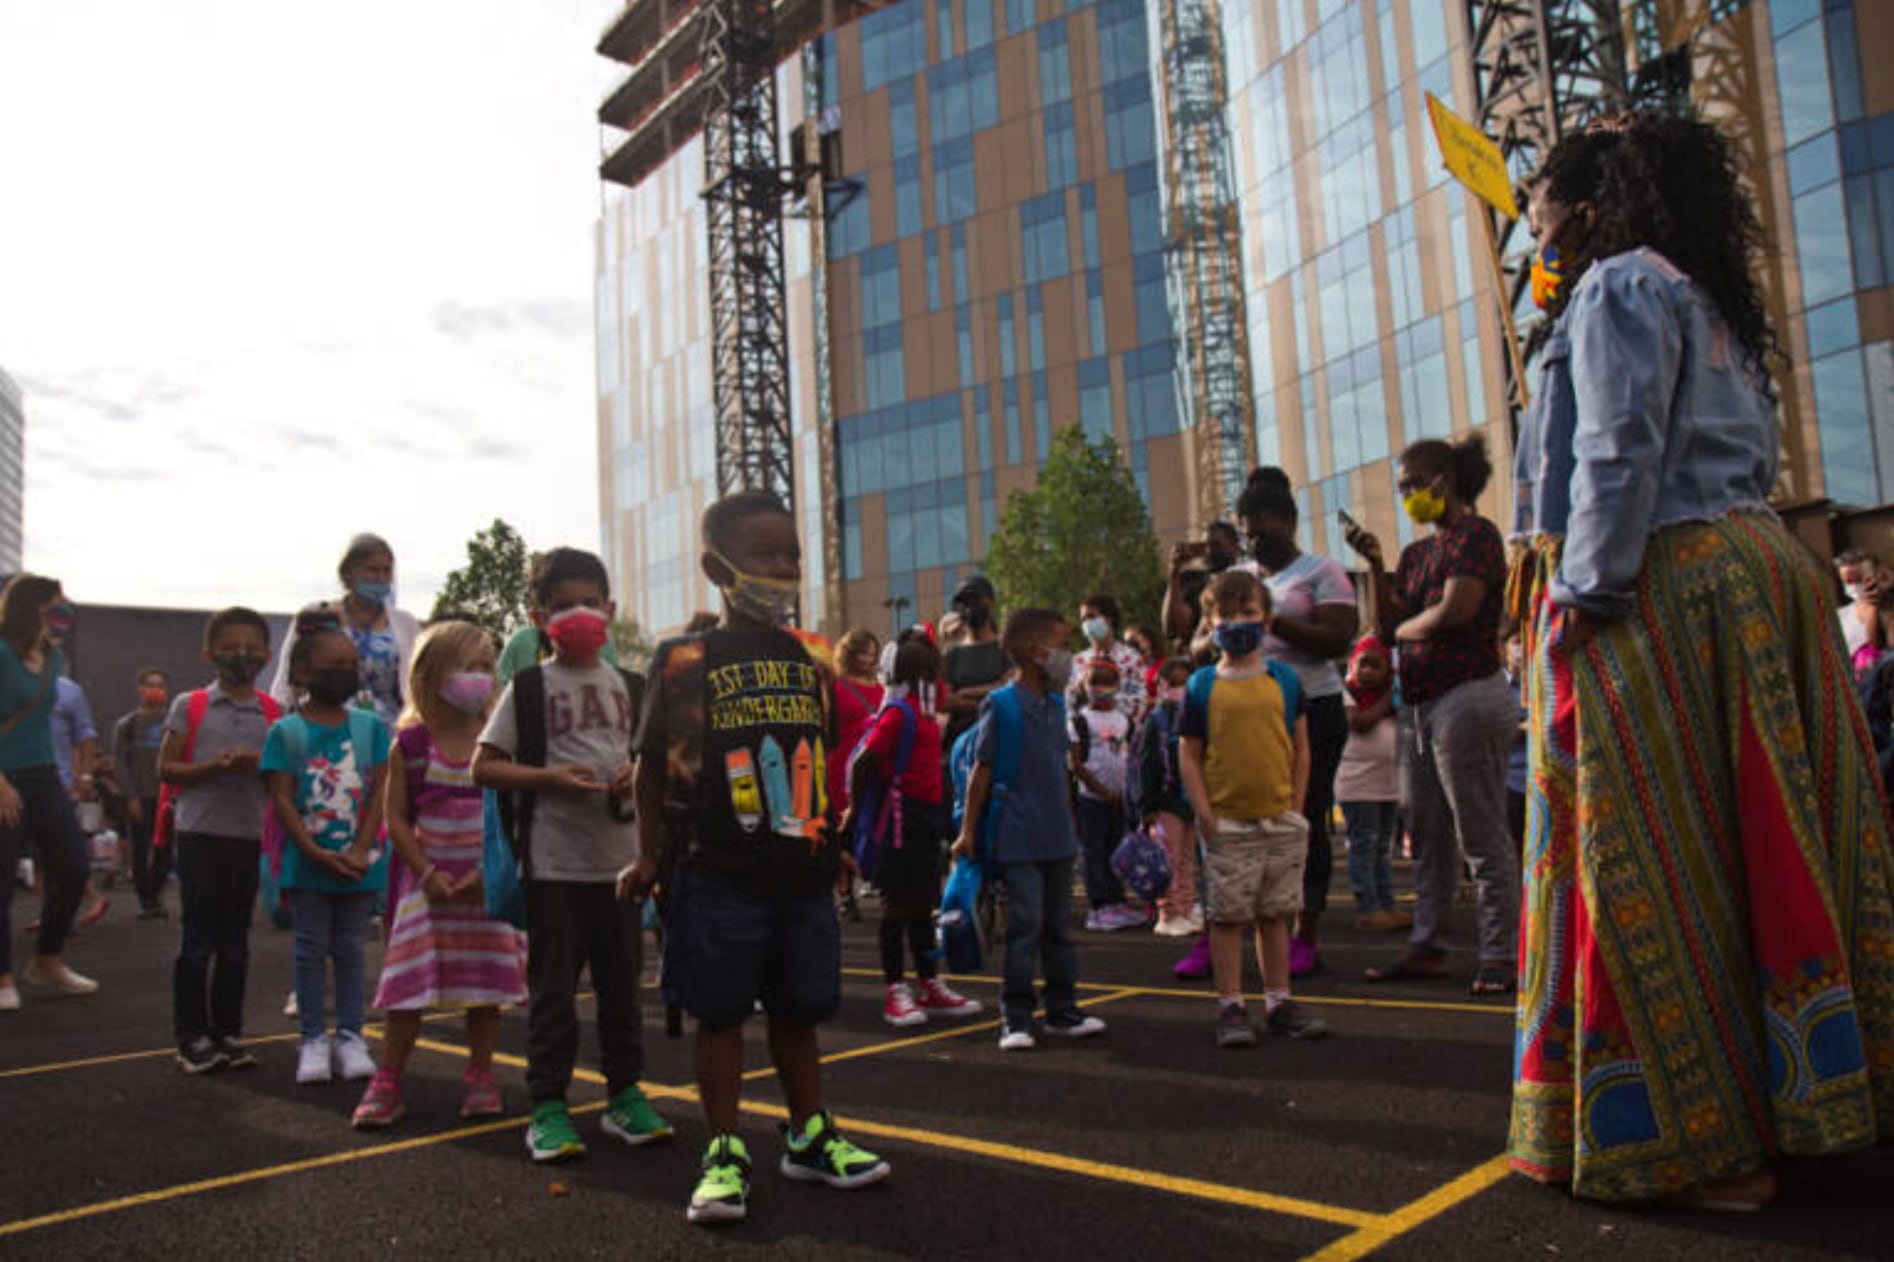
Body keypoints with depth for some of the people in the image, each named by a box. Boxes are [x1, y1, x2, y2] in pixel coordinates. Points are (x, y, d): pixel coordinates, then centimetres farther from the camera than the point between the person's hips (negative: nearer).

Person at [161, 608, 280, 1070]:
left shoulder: (272, 712, 6)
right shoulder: (189, 706, 1)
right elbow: (166, 769, -3)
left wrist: (259, 765, -13)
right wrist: (216, 766, -18)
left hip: (249, 836, 2)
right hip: (198, 833, -2)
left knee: (235, 942, 10)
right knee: (197, 940, 2)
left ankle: (227, 1032, 19)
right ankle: (191, 1037, 12)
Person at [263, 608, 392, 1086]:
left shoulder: (370, 726, 2)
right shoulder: (285, 731, -3)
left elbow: (379, 792, -1)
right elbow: (281, 799, -8)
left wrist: (360, 851, -12)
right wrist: (317, 854, -16)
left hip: (359, 862, 1)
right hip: (307, 862, -1)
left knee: (351, 949, 9)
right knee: (311, 949, 7)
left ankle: (350, 1037, 18)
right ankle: (313, 1039, 18)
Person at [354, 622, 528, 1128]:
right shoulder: (409, 745, -2)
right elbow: (397, 819, -2)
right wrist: (427, 874, -11)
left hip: (489, 881, 1)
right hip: (428, 881, -1)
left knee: (487, 981, 6)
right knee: (410, 982, 0)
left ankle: (480, 1077, 20)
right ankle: (387, 1082, 12)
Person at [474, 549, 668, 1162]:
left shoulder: (629, 686, 10)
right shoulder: (528, 687, -1)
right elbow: (483, 767, -2)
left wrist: (638, 775, -6)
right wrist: (549, 778, -16)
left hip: (619, 857, 4)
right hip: (553, 863, -4)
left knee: (622, 982, 12)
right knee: (552, 987, 2)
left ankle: (625, 1095, 23)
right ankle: (548, 1106, 12)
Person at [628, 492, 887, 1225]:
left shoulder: (809, 661, 8)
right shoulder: (686, 663, -5)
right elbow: (653, 767, -1)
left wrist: (831, 846, 16)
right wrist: (650, 857, 0)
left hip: (803, 872, 4)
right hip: (719, 875, -4)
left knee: (798, 1008, 14)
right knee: (720, 1012, 5)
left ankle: (809, 1136, 29)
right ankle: (725, 1153, 17)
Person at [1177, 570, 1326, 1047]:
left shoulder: (1286, 679, 5)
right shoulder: (1201, 686, -1)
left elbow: (1300, 747, 9)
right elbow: (1188, 754, -1)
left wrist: (1296, 806, 2)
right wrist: (1205, 813, -9)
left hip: (1280, 821, 2)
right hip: (1227, 824, -2)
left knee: (1275, 914, 12)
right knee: (1228, 916, 3)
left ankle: (1279, 1003, 23)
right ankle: (1231, 1007, 13)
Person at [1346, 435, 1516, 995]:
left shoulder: (1476, 533, -4)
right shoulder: (1417, 552, 19)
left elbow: (1454, 612, -16)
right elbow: (1390, 625, 10)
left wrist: (1404, 629, 1)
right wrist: (1375, 565, 1)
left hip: (1467, 696, -9)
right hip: (1418, 705, 9)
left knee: (1481, 835, -5)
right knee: (1427, 836, 11)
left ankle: (1500, 955, 1)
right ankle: (1427, 947, 18)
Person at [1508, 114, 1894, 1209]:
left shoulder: (1621, 285, -4)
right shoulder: (1715, 299, 23)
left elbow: (1621, 453, -16)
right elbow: (1758, 451, 23)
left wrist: (1585, 592, -15)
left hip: (1668, 582, -9)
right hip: (1761, 564, 10)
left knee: (1665, 857, -5)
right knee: (1764, 837, 11)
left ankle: (1713, 1136, 2)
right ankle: (1791, 1090, 21)